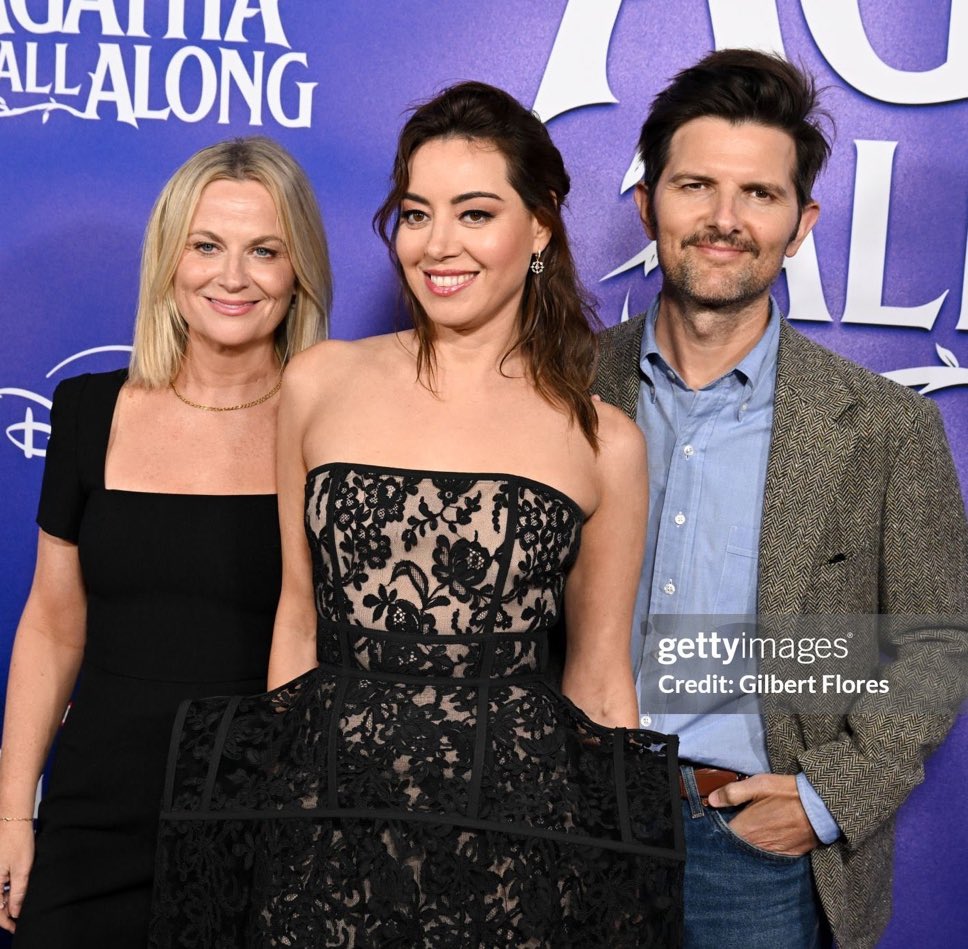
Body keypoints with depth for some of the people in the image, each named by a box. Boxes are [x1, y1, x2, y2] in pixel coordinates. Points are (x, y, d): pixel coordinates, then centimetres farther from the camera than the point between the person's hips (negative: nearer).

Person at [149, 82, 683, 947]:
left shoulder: (605, 443, -1)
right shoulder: (321, 382, 2)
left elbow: (600, 679, 6)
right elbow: (298, 618, 8)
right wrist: (270, 804, 8)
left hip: (515, 828, 0)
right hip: (326, 814, 1)